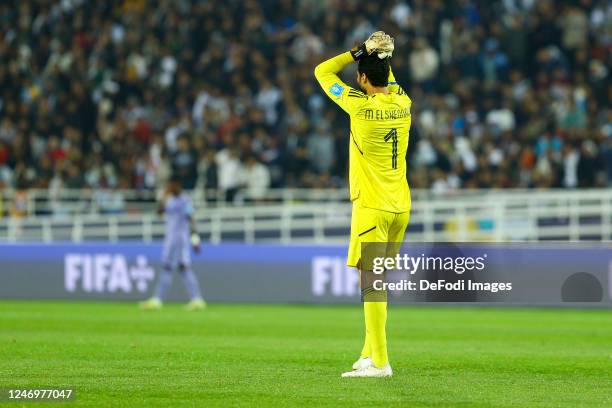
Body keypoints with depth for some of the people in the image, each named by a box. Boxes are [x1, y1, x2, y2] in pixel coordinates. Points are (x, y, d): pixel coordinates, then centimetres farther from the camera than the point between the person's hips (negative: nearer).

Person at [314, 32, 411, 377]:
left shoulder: (361, 105, -13)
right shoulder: (403, 103, 4)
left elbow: (323, 72, -2)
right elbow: (389, 80, 29)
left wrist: (359, 52, 0)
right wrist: (382, 57, 14)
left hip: (371, 206, -7)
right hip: (400, 206, 7)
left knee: (371, 281, -9)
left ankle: (379, 362, -15)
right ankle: (370, 354, 22)